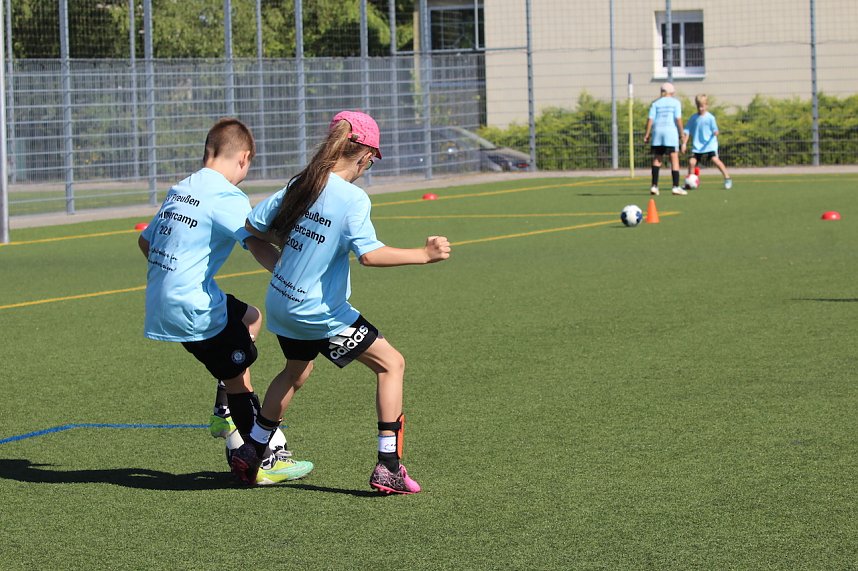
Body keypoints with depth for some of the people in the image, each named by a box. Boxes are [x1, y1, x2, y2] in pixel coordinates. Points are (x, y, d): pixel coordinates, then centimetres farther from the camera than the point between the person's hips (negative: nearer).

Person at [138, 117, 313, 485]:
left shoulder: (180, 190, 13)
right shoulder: (227, 197, -15)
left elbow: (145, 241, 23)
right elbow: (258, 245, -29)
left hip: (162, 300, 9)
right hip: (193, 306, -9)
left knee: (251, 318, 27)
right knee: (238, 379, 1)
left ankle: (225, 410, 25)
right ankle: (267, 461, 7)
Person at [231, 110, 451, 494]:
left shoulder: (301, 184, 2)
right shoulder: (353, 198, -18)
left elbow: (255, 224, 9)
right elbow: (370, 254, -28)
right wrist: (424, 255, -25)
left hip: (280, 302, 8)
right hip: (320, 312, -8)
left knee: (297, 370, 33)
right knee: (391, 364, 4)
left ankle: (249, 451, 40)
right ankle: (387, 468, -2)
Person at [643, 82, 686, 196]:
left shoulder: (655, 103, 10)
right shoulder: (676, 102, 4)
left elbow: (650, 119, 2)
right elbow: (678, 119, -5)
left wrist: (647, 134, 3)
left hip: (657, 131, 3)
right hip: (671, 131, -3)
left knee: (656, 159, 10)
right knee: (674, 159, -1)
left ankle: (654, 186, 4)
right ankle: (676, 186, -8)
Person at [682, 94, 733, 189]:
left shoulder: (710, 117, -2)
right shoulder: (693, 118, 6)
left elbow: (715, 130, -2)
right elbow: (687, 131, 10)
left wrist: (715, 132, -25)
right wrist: (684, 143, 4)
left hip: (710, 144, -3)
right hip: (697, 146, 3)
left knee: (715, 159, -19)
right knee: (692, 161, -7)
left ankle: (727, 178, -9)